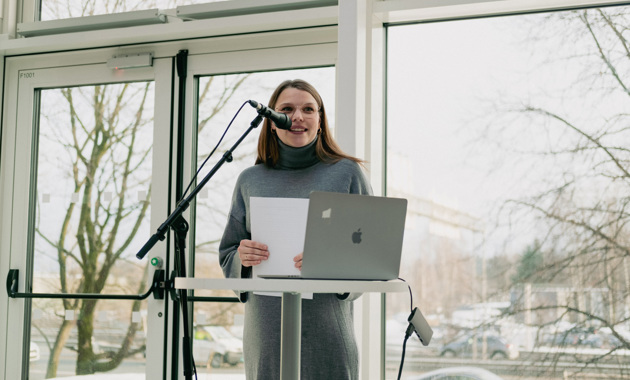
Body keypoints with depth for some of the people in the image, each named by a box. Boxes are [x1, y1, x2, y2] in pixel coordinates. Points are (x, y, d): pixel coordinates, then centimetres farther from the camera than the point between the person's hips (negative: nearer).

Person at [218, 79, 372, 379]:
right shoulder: (250, 180, 12)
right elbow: (227, 255, 16)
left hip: (326, 329, -2)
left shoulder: (347, 173, 5)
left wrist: (333, 262, -17)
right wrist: (242, 258, -7)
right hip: (266, 329, 2)